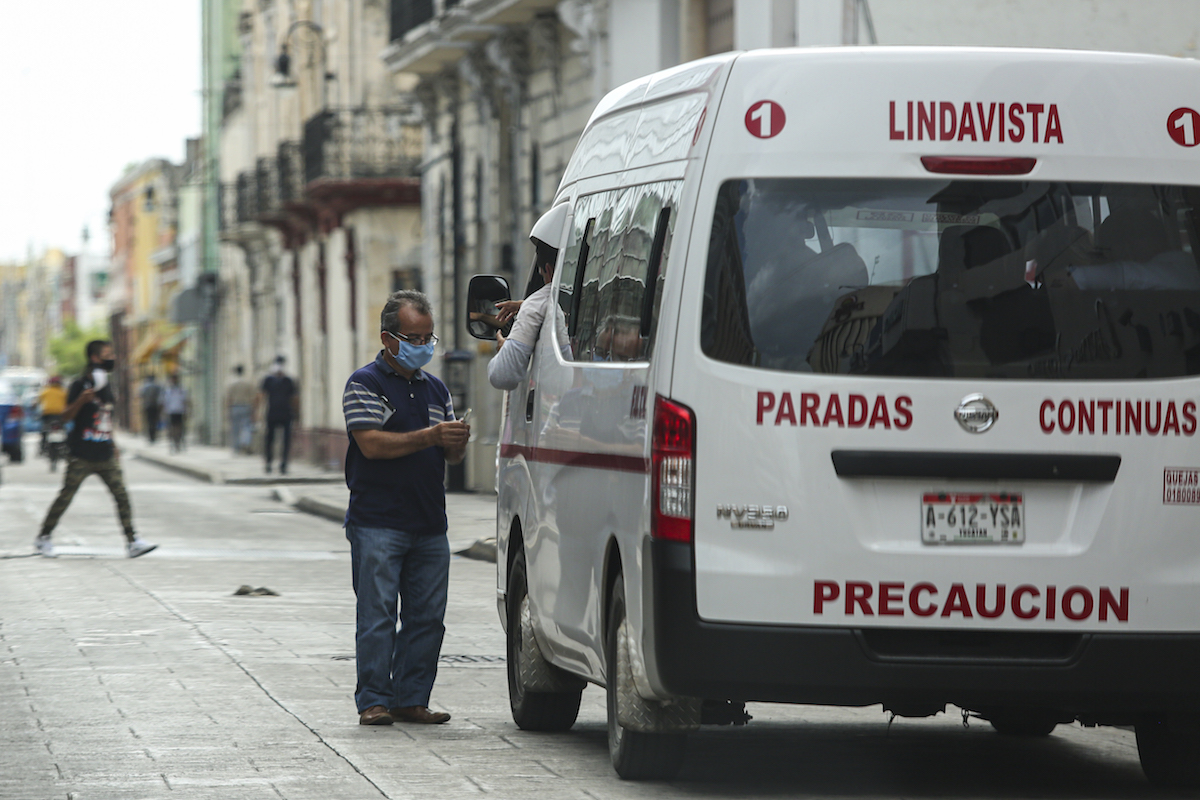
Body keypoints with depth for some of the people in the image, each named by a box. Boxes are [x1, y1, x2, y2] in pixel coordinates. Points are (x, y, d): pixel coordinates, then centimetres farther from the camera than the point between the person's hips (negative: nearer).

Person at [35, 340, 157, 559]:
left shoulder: (106, 384, 14)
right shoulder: (80, 385, -8)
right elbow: (66, 417, -11)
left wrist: (113, 445, 24)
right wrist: (81, 400, -28)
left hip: (105, 456, 6)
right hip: (81, 456, -6)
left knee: (121, 495, -4)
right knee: (66, 496, 0)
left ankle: (132, 541, -5)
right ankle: (43, 537, 14)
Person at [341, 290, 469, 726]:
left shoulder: (435, 389, 18)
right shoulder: (365, 384, -2)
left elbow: (451, 455, 19)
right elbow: (372, 444, -15)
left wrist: (457, 442, -5)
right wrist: (431, 436, -22)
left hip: (430, 523, 6)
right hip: (378, 523, -6)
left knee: (427, 616, 4)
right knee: (378, 616, -6)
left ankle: (410, 699, 11)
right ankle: (373, 700, -2)